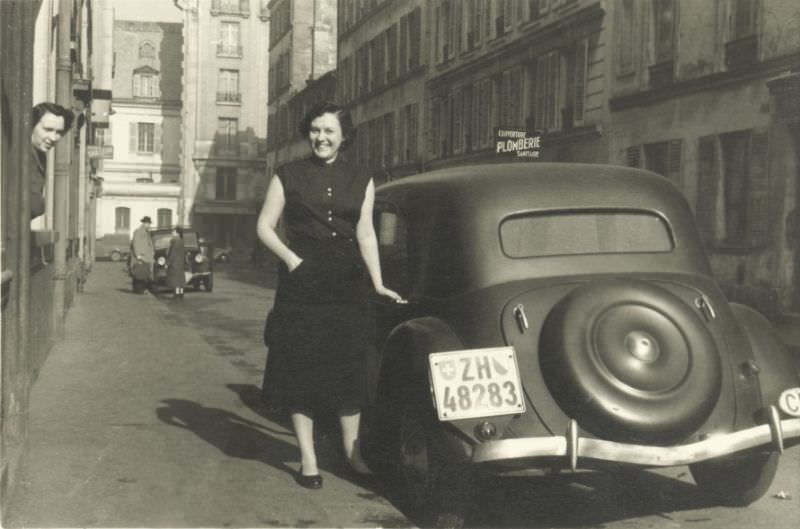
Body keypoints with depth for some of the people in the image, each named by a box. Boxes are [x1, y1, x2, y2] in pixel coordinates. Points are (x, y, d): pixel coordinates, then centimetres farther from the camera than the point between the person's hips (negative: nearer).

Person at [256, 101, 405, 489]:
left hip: (347, 286, 2)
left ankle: (352, 450, 20)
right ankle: (308, 459, 10)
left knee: (349, 368, 6)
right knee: (302, 369, 1)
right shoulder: (289, 176, 3)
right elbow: (264, 226, 3)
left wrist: (378, 283, -1)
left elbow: (366, 234, 6)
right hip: (301, 284, -1)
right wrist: (289, 257, -13)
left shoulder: (360, 181, 8)